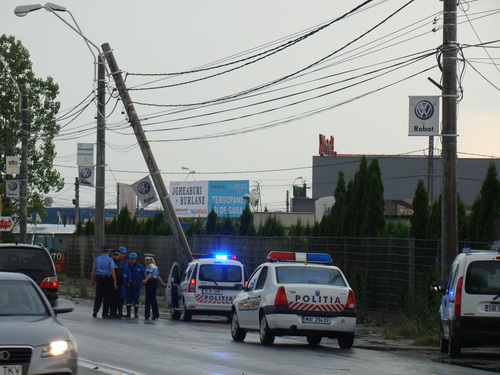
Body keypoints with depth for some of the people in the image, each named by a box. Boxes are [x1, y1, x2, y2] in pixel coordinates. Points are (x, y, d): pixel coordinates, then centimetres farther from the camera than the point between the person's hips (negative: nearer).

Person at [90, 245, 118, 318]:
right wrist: (115, 281, -11)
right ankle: (105, 314, 5)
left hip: (99, 279, 3)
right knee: (107, 296, 3)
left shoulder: (97, 259, 7)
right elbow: (112, 271, -11)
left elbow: (93, 270, 8)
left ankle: (95, 312, 2)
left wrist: (92, 280, 14)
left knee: (98, 296, 10)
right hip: (107, 279, -3)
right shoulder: (110, 260, -6)